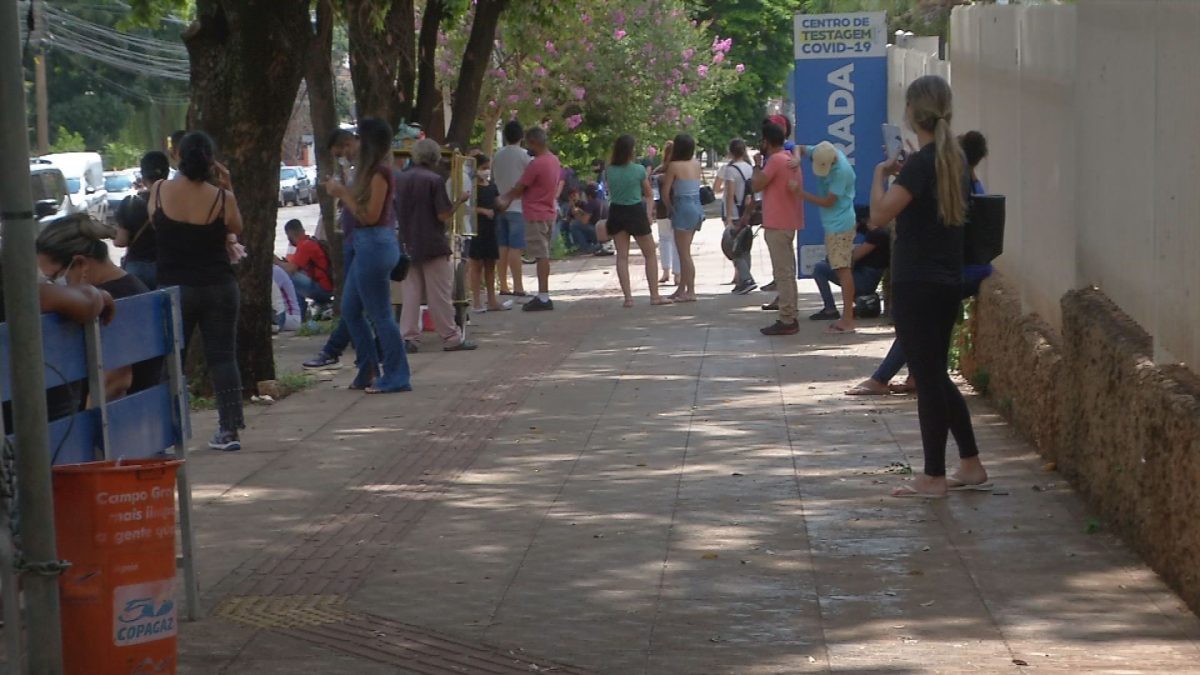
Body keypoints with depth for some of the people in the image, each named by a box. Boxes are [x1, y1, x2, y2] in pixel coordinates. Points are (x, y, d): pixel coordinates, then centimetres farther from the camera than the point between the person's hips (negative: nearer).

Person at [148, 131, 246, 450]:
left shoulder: (159, 191, -7)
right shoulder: (222, 198, -11)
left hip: (174, 288, 0)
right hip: (219, 287, 0)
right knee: (222, 357, 7)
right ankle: (229, 429, 6)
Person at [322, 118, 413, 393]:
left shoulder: (380, 173, -15)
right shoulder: (371, 171, 14)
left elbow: (370, 215, -18)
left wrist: (343, 193, -13)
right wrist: (342, 192, 5)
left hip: (375, 245, -11)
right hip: (366, 246, 11)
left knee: (380, 314, -5)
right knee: (350, 310, 16)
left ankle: (396, 377, 1)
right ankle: (369, 371, 22)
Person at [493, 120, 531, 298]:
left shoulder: (497, 156, 8)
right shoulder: (524, 155, -9)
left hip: (501, 206, 6)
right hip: (518, 206, -6)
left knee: (503, 248, 8)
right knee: (515, 248, -8)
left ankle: (503, 286, 10)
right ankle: (518, 287, -9)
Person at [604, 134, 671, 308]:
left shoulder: (610, 171, -2)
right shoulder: (639, 170, -10)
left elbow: (610, 191, 8)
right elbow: (649, 194, -4)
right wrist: (649, 212, 4)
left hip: (616, 212, 3)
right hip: (636, 212, -3)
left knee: (622, 256, 6)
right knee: (650, 254, 9)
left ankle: (628, 296, -1)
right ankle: (654, 295, 7)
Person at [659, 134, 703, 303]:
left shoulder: (674, 166, -12)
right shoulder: (696, 164, 6)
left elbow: (665, 191, -9)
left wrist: (670, 208, 6)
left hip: (683, 208, -7)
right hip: (697, 208, 7)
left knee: (684, 252, -3)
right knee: (684, 251, 16)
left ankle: (690, 291, -3)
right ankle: (682, 288, 22)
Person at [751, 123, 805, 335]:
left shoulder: (775, 160, -15)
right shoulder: (790, 159, 16)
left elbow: (756, 185, -14)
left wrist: (757, 166, 1)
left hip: (777, 225, -10)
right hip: (789, 223, 10)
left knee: (783, 273, -9)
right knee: (787, 273, 13)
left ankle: (786, 320, -10)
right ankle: (789, 318, 17)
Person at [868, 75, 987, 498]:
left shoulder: (921, 164, -17)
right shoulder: (956, 160, 9)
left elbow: (879, 216, -20)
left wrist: (881, 174, -6)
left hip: (917, 284, -9)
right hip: (949, 280, 9)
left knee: (928, 378, -2)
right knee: (936, 375, 17)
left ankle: (933, 478, 4)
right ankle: (971, 466, 20)